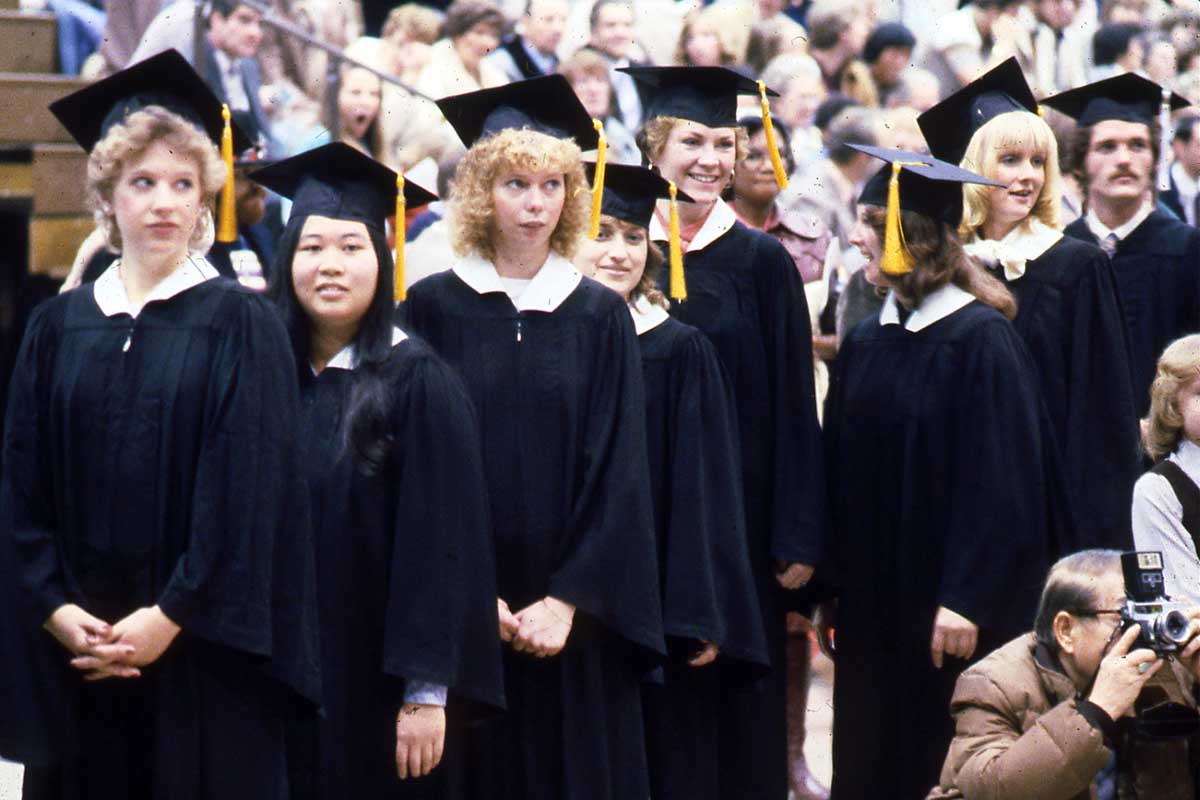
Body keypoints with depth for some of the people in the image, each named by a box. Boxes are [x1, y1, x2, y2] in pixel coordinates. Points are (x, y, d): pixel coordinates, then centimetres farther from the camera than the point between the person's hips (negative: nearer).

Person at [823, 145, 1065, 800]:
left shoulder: (979, 340, -12)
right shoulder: (865, 345, 8)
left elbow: (999, 483, -16)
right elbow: (842, 473, 12)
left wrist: (966, 599, -20)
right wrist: (832, 580, 8)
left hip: (947, 604, -7)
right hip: (872, 599, 7)